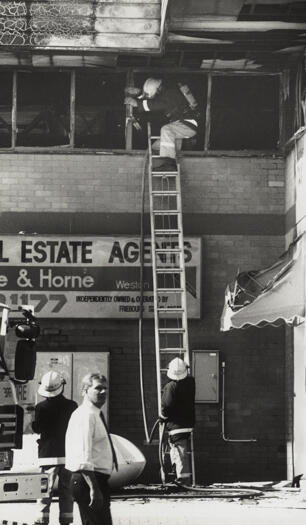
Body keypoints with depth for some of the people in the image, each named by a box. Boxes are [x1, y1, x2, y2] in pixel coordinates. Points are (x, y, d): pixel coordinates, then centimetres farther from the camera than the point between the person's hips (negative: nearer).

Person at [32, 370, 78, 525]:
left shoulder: (41, 407, -7)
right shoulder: (72, 406, -2)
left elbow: (37, 429, -1)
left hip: (47, 454, -2)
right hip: (68, 454, 2)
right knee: (66, 491, 9)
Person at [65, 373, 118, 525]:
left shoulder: (95, 415, 19)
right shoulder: (86, 415, -14)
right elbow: (83, 457, -23)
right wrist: (94, 488, -28)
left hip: (95, 479, 10)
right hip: (88, 479, -10)